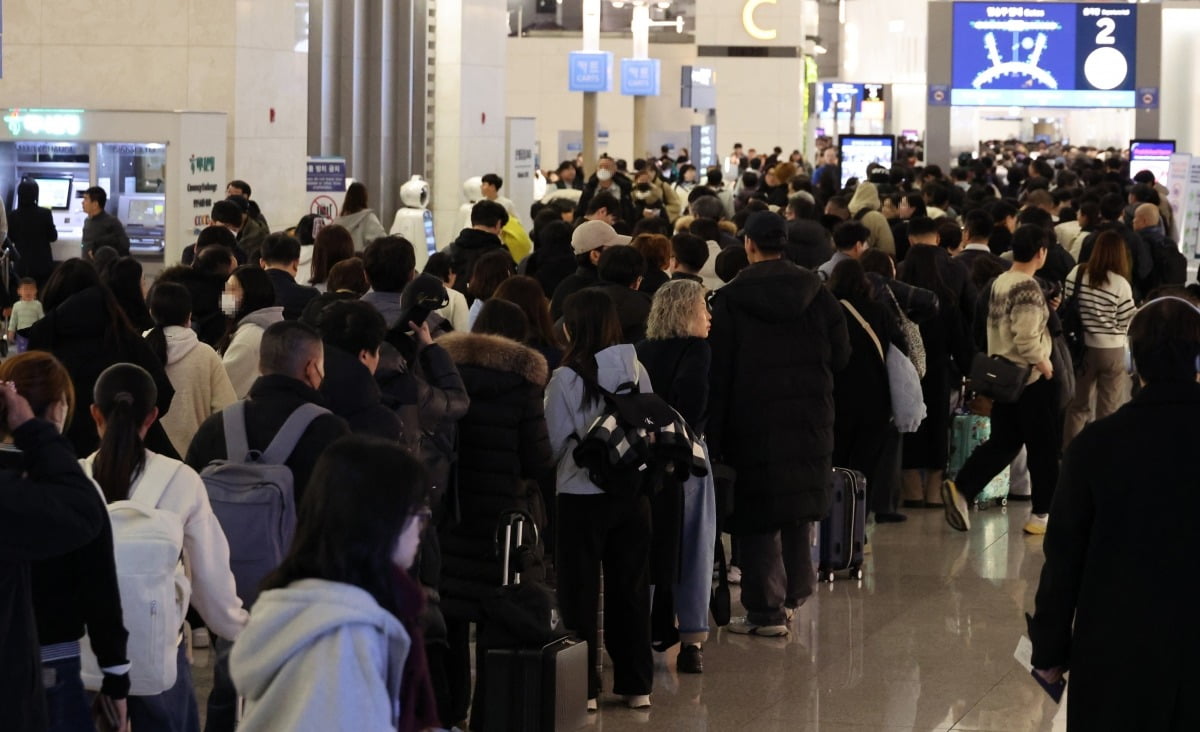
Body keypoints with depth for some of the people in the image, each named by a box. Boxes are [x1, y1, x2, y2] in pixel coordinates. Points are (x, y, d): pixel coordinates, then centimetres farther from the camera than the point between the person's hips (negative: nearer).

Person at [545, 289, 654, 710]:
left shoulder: (566, 377, -13)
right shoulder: (636, 371, -3)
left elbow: (554, 442, -6)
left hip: (582, 496, -4)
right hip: (633, 492, 4)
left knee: (580, 592, 6)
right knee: (631, 589, 13)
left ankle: (583, 687, 5)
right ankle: (636, 684, 18)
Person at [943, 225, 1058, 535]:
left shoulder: (998, 284, 7)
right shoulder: (1028, 288, -18)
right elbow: (1025, 338, -24)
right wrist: (1044, 362, -10)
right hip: (1031, 379, -8)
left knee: (1002, 443, 12)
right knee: (1043, 446, 5)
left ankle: (961, 489, -4)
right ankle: (1042, 515, 12)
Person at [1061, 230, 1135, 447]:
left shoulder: (1077, 273, -6)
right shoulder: (1121, 284, -15)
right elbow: (1127, 323, -8)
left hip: (1083, 347, 3)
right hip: (1112, 351, -3)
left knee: (1078, 405, 18)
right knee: (1108, 410, 9)